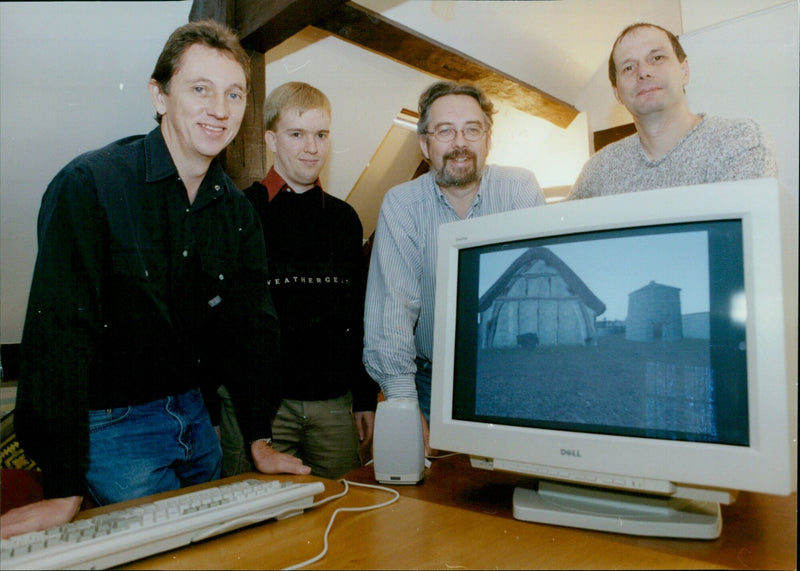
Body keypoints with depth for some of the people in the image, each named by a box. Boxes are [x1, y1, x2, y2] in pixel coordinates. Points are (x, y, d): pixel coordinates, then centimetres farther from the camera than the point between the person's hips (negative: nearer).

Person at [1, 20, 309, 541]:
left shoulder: (238, 210, 1)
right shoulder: (90, 184, -18)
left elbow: (251, 324, 4)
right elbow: (60, 331, -22)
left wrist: (259, 438, 0)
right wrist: (64, 490, -23)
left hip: (193, 415, 6)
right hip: (108, 424, -6)